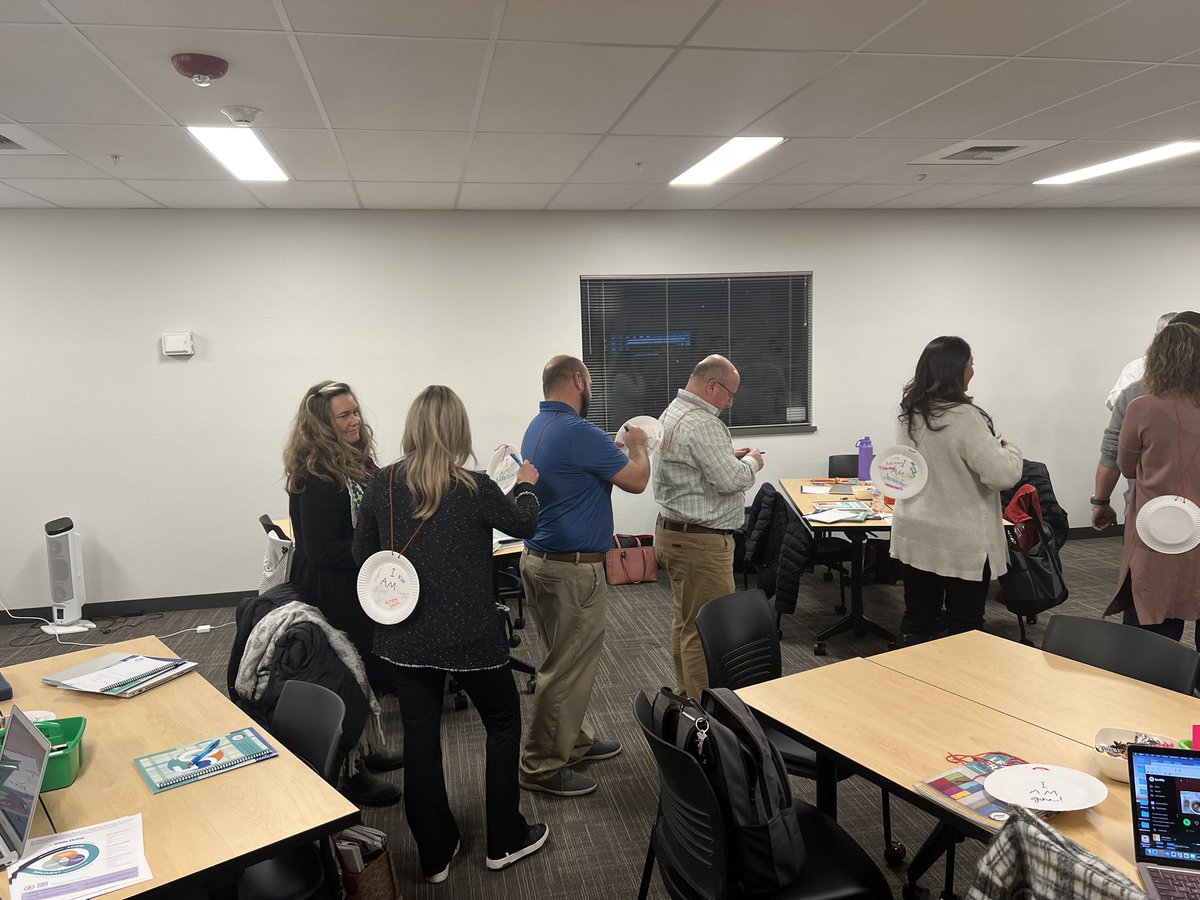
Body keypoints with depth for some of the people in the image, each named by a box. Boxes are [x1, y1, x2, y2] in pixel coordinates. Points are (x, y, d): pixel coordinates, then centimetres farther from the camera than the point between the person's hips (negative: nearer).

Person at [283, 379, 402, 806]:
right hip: (333, 595, -9)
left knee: (365, 673, 20)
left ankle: (357, 748, 39)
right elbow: (320, 550, -24)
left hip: (360, 590, 9)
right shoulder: (316, 476, -22)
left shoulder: (358, 462, 7)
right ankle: (348, 772, 18)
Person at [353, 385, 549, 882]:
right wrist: (526, 485, 21)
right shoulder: (474, 488, -15)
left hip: (404, 635, 4)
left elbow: (361, 552, 4)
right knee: (504, 720, 17)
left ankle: (435, 853, 28)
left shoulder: (382, 483, -6)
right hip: (468, 634, -3)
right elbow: (523, 524, 3)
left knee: (420, 737, 14)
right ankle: (505, 840, 27)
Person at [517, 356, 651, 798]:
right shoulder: (578, 432, -22)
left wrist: (622, 447, 18)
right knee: (567, 668, 1)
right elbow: (636, 480, -15)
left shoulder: (537, 428, 9)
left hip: (541, 558, 10)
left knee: (569, 660, 21)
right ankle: (542, 766, 12)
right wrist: (637, 446, 5)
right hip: (572, 568, -10)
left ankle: (575, 741, 34)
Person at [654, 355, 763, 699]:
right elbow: (730, 480, -22)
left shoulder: (671, 413, 13)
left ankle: (686, 694, 29)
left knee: (685, 620, 18)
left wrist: (730, 456, 14)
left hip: (672, 532, 11)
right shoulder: (702, 424, -21)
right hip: (700, 541, -11)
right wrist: (751, 462, -3)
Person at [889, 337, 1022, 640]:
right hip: (961, 544, -6)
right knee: (964, 628, 7)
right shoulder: (964, 417, -21)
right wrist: (1010, 449, -2)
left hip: (914, 535, 7)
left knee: (918, 619, 15)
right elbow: (1003, 475, -21)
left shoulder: (909, 413, 2)